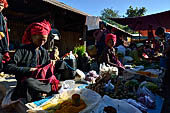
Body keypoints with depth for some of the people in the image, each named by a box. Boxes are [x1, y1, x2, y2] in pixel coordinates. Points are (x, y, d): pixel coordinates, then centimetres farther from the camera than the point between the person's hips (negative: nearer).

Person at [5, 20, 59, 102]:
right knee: (29, 83, -38)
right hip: (26, 83, -3)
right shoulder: (22, 50, -2)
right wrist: (28, 70, -17)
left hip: (41, 82, 4)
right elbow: (8, 67, -11)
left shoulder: (44, 52, 13)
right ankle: (52, 88, -20)